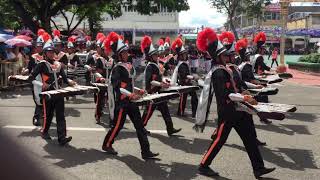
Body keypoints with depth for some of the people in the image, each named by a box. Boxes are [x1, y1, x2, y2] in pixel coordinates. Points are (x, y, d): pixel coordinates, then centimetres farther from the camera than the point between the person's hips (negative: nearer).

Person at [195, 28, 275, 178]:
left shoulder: (222, 69, 12)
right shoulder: (218, 72, -20)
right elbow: (224, 94, -28)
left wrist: (243, 96, 17)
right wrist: (244, 98, -26)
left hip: (233, 110, 10)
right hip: (226, 111, -10)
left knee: (249, 137, 9)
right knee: (219, 139, 1)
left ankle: (258, 168, 16)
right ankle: (203, 166, 18)